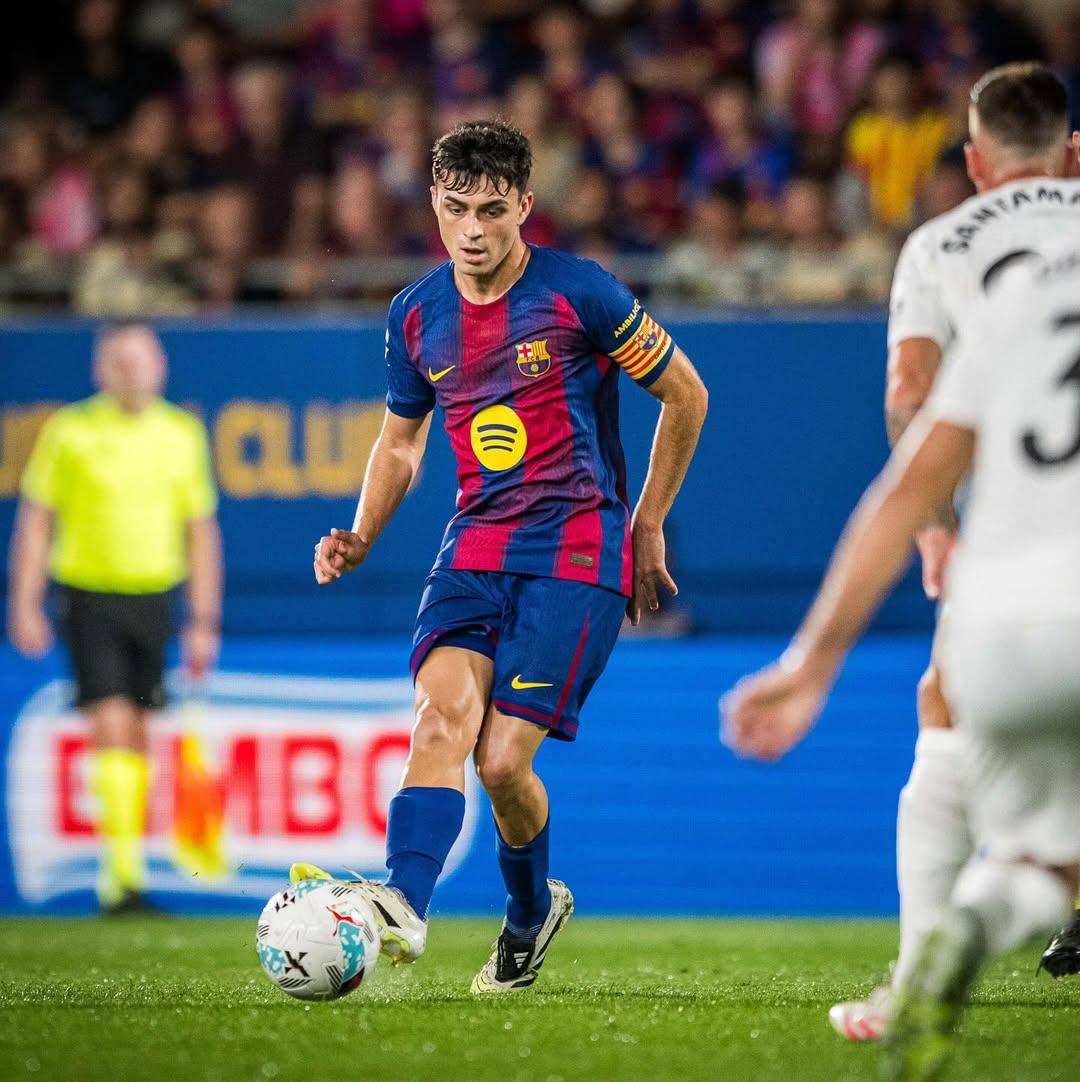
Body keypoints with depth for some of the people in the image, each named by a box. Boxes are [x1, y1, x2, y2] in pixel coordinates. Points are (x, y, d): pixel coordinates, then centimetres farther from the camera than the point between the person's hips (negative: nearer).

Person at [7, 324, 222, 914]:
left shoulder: (183, 434, 6)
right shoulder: (68, 430, -2)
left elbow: (200, 530, 11)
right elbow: (35, 519, 1)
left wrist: (204, 620, 7)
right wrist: (24, 605, -4)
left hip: (154, 598, 4)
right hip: (89, 594, -3)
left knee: (136, 734, 9)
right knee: (111, 727, -14)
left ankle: (125, 868, 19)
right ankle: (122, 867, -17)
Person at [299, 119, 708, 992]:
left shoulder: (579, 293, -7)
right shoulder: (416, 316, 7)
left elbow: (685, 395, 5)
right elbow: (402, 439, 23)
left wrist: (647, 526, 8)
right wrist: (360, 539, 5)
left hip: (576, 552, -4)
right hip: (476, 549, 4)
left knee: (503, 758, -13)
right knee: (442, 710, -23)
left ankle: (532, 910, 15)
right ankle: (404, 907, -36)